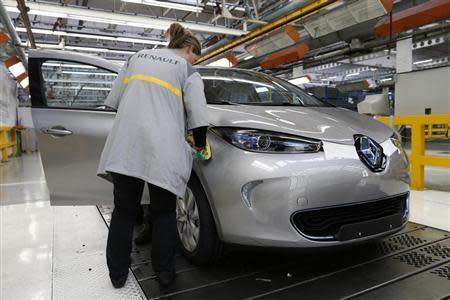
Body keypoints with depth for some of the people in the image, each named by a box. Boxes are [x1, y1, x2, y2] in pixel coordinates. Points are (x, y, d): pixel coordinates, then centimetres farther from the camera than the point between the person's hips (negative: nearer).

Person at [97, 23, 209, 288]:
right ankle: (165, 273, 24)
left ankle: (117, 274, 27)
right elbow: (199, 118, -2)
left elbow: (114, 99, 18)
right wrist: (199, 145, 15)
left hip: (124, 145, 4)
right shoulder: (188, 71, 9)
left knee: (123, 211, 16)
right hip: (162, 149, -3)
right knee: (164, 214, 14)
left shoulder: (139, 56, 22)